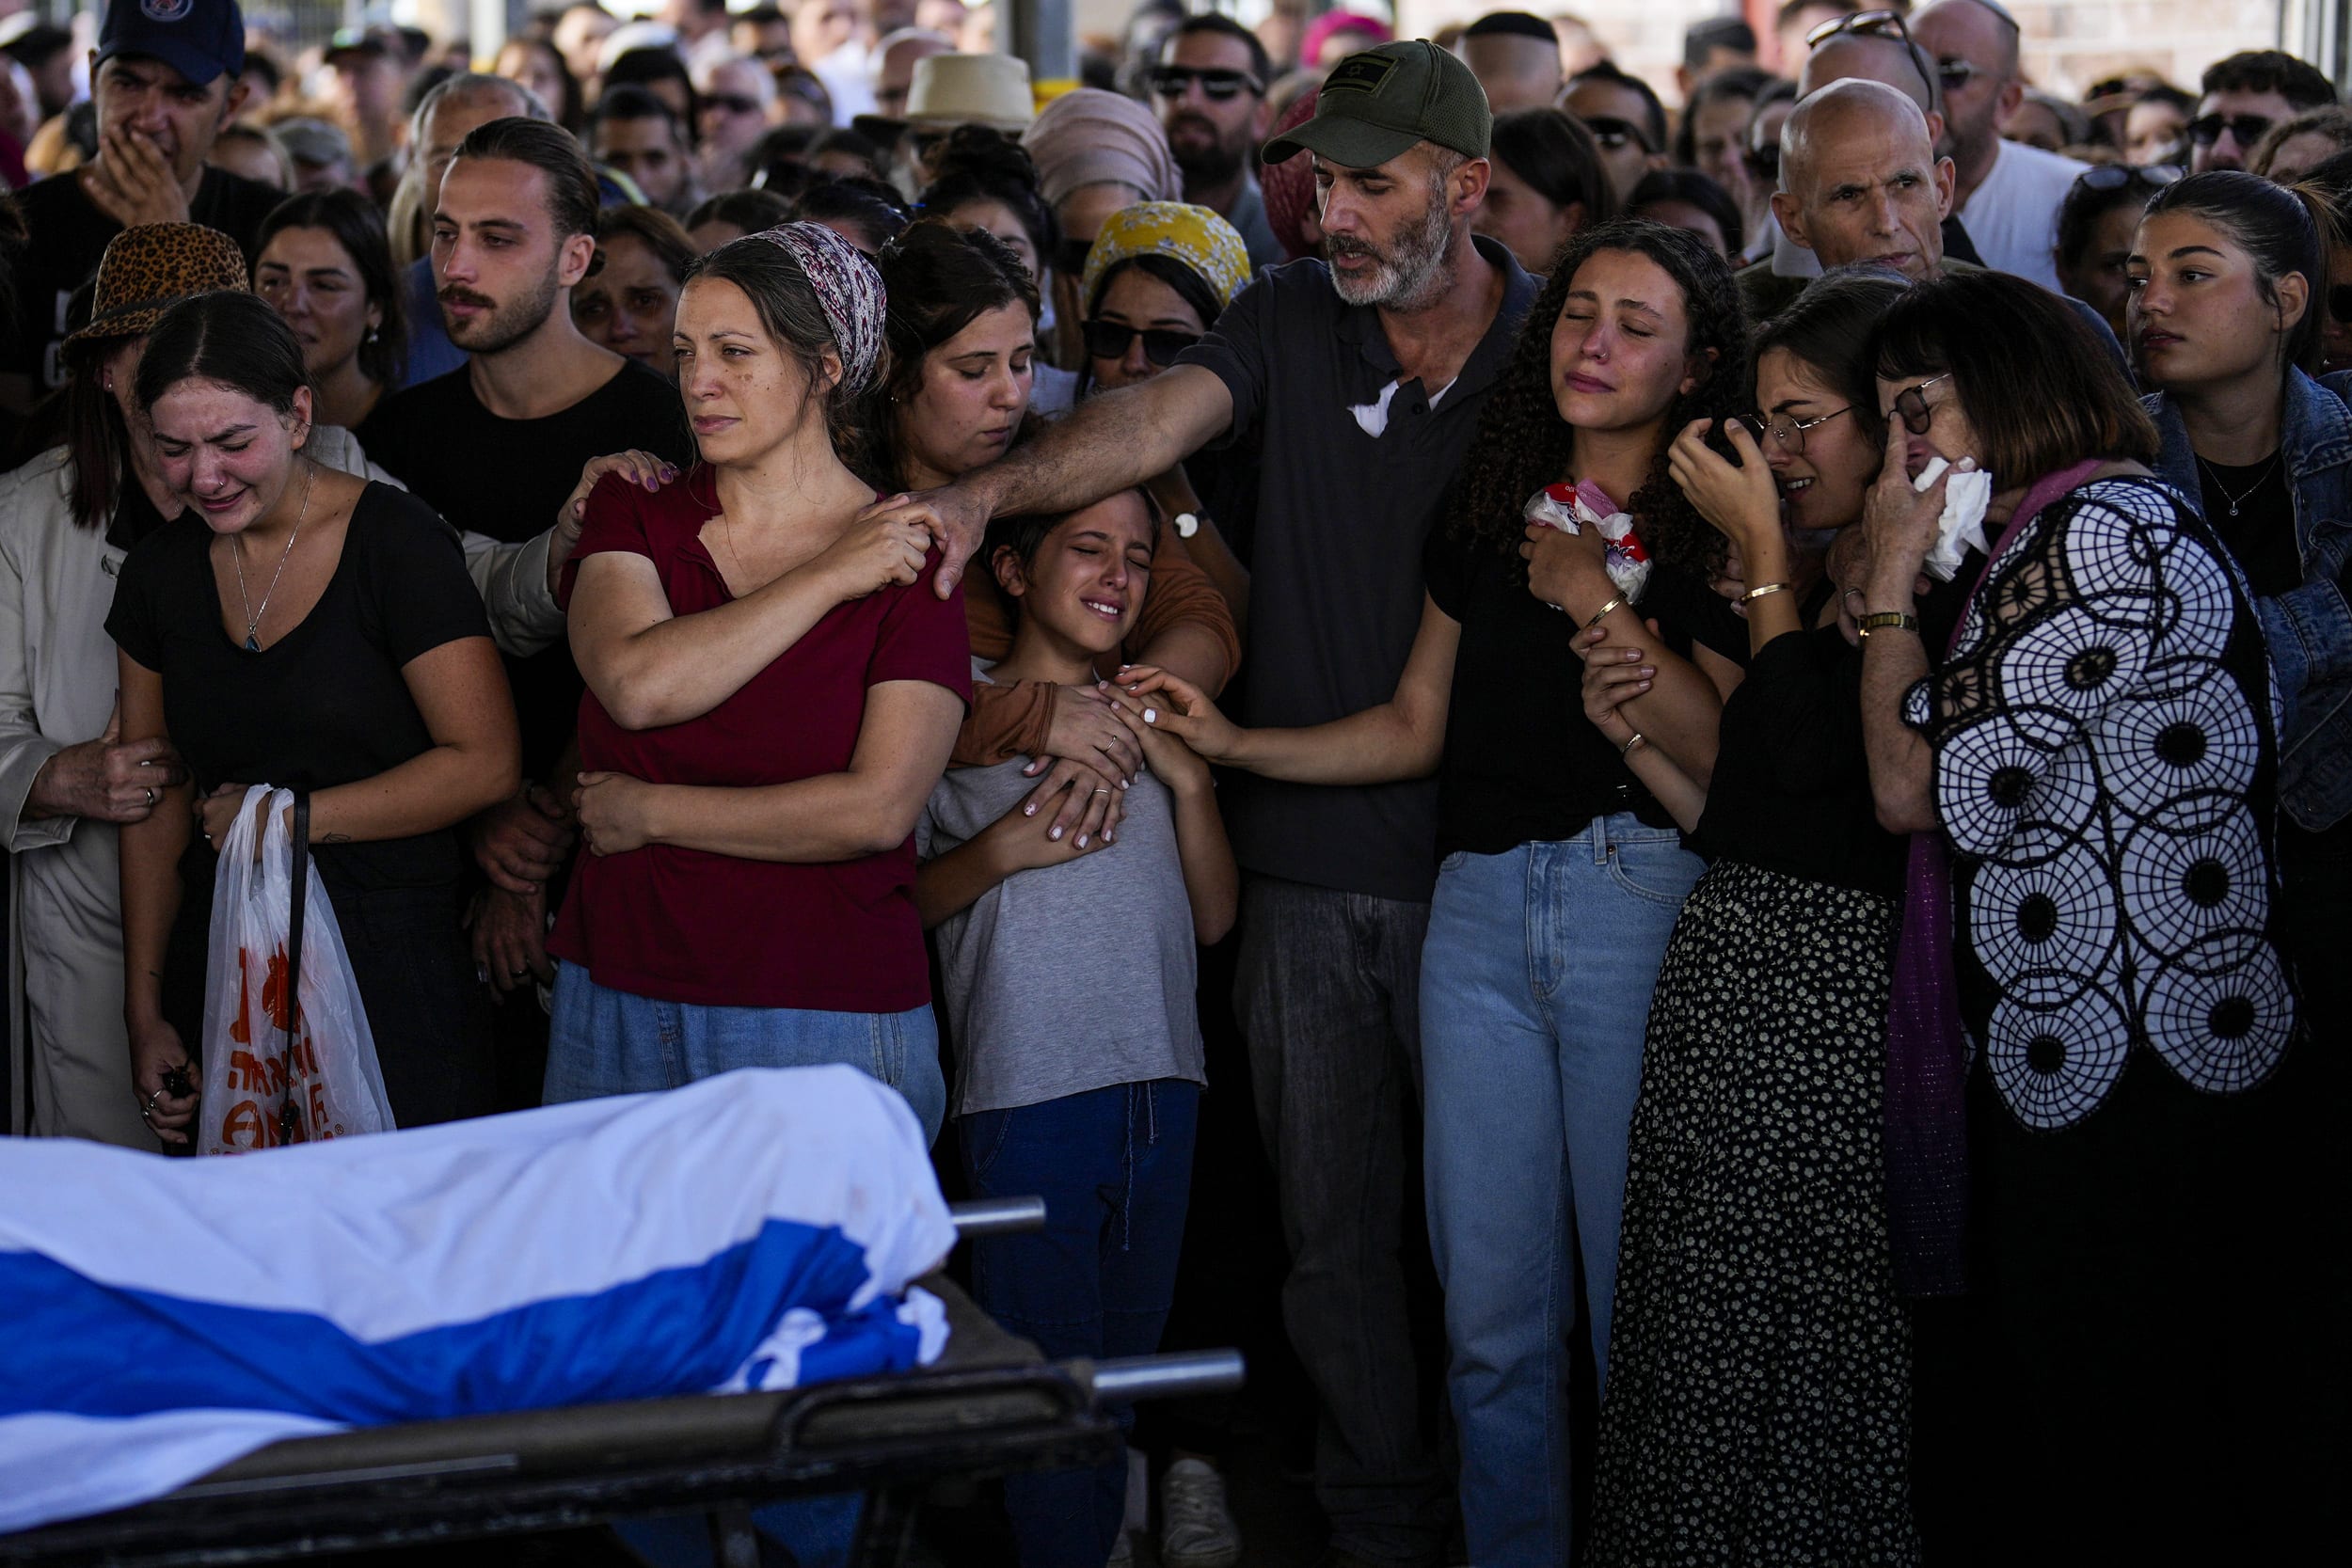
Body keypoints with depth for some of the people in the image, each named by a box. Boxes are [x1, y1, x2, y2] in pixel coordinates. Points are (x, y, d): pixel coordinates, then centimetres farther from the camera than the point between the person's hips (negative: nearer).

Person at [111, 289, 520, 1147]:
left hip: (391, 975, -4)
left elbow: (485, 763, -12)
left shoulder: (398, 544, -8)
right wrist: (145, 1011, 9)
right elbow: (158, 801, 13)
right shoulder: (160, 570, 9)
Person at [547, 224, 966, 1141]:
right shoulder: (633, 513, 7)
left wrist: (649, 813, -7)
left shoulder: (909, 559, -4)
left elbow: (878, 808, -14)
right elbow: (637, 684, -13)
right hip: (615, 998, 3)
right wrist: (829, 581, -10)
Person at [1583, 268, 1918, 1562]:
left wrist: (1764, 548, -11)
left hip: (1837, 979, -9)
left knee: (1814, 1340, -2)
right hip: (1723, 968, 9)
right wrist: (1632, 733, 11)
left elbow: (1810, 757, -19)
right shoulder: (1827, 588, 18)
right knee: (1704, 1344, 11)